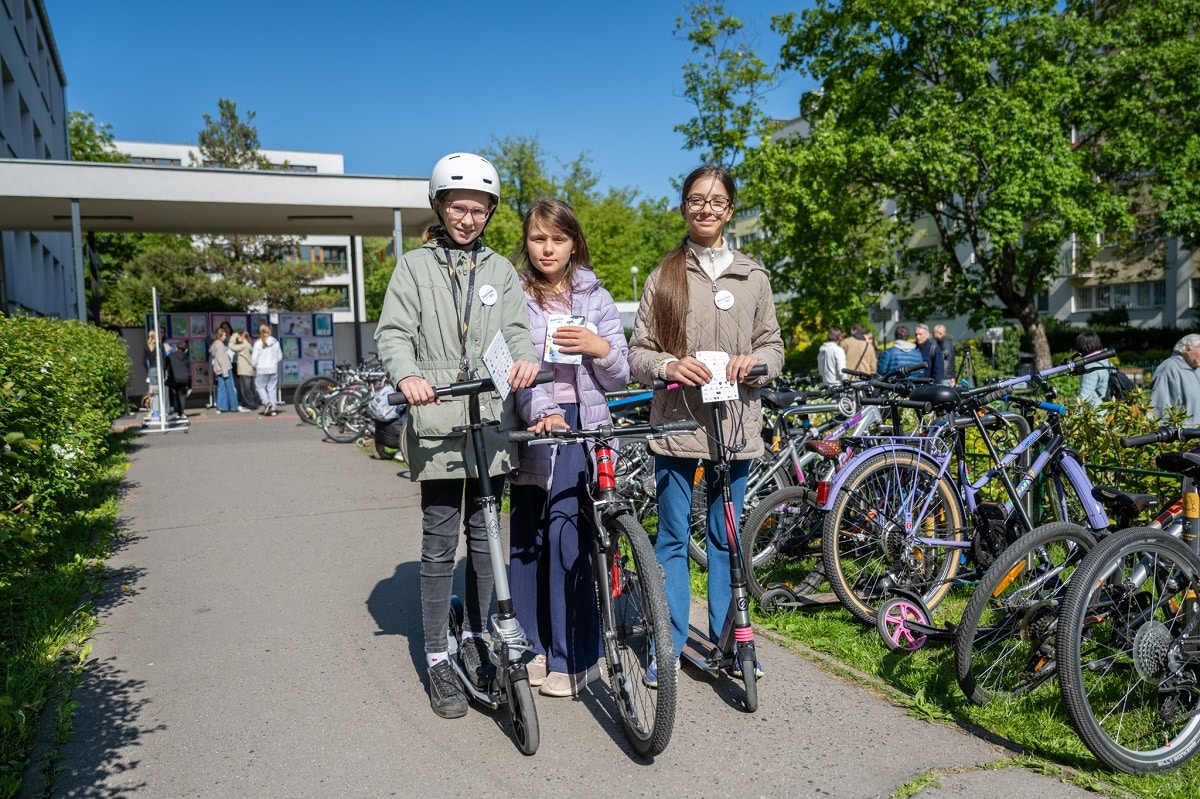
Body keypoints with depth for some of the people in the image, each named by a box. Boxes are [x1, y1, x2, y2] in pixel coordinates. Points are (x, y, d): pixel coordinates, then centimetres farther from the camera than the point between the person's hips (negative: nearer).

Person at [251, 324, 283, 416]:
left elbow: (254, 357, -7)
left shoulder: (258, 343, -9)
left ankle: (266, 402, -9)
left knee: (259, 386, 10)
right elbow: (279, 356, 6)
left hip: (262, 369, -3)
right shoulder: (275, 342, -1)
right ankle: (272, 408, 7)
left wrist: (254, 367, 9)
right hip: (273, 369, 3)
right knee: (272, 388, 7)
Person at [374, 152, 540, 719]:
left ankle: (476, 642, 27)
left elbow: (516, 328, 5)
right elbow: (393, 332, -3)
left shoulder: (501, 270, 15)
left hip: (492, 423, 3)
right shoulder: (415, 266, 6)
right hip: (437, 424, -3)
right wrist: (407, 374, -26)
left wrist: (524, 358, -20)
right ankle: (438, 661, 12)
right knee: (439, 545, 1)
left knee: (484, 539, 11)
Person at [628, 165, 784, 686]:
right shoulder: (663, 276, 5)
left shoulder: (752, 278, 9)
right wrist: (668, 365, -17)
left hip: (733, 423, 1)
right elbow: (637, 352, 3)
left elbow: (774, 345, 11)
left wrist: (756, 360, -11)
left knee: (726, 538, 10)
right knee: (673, 536, 4)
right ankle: (668, 648, 15)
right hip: (675, 422, -1)